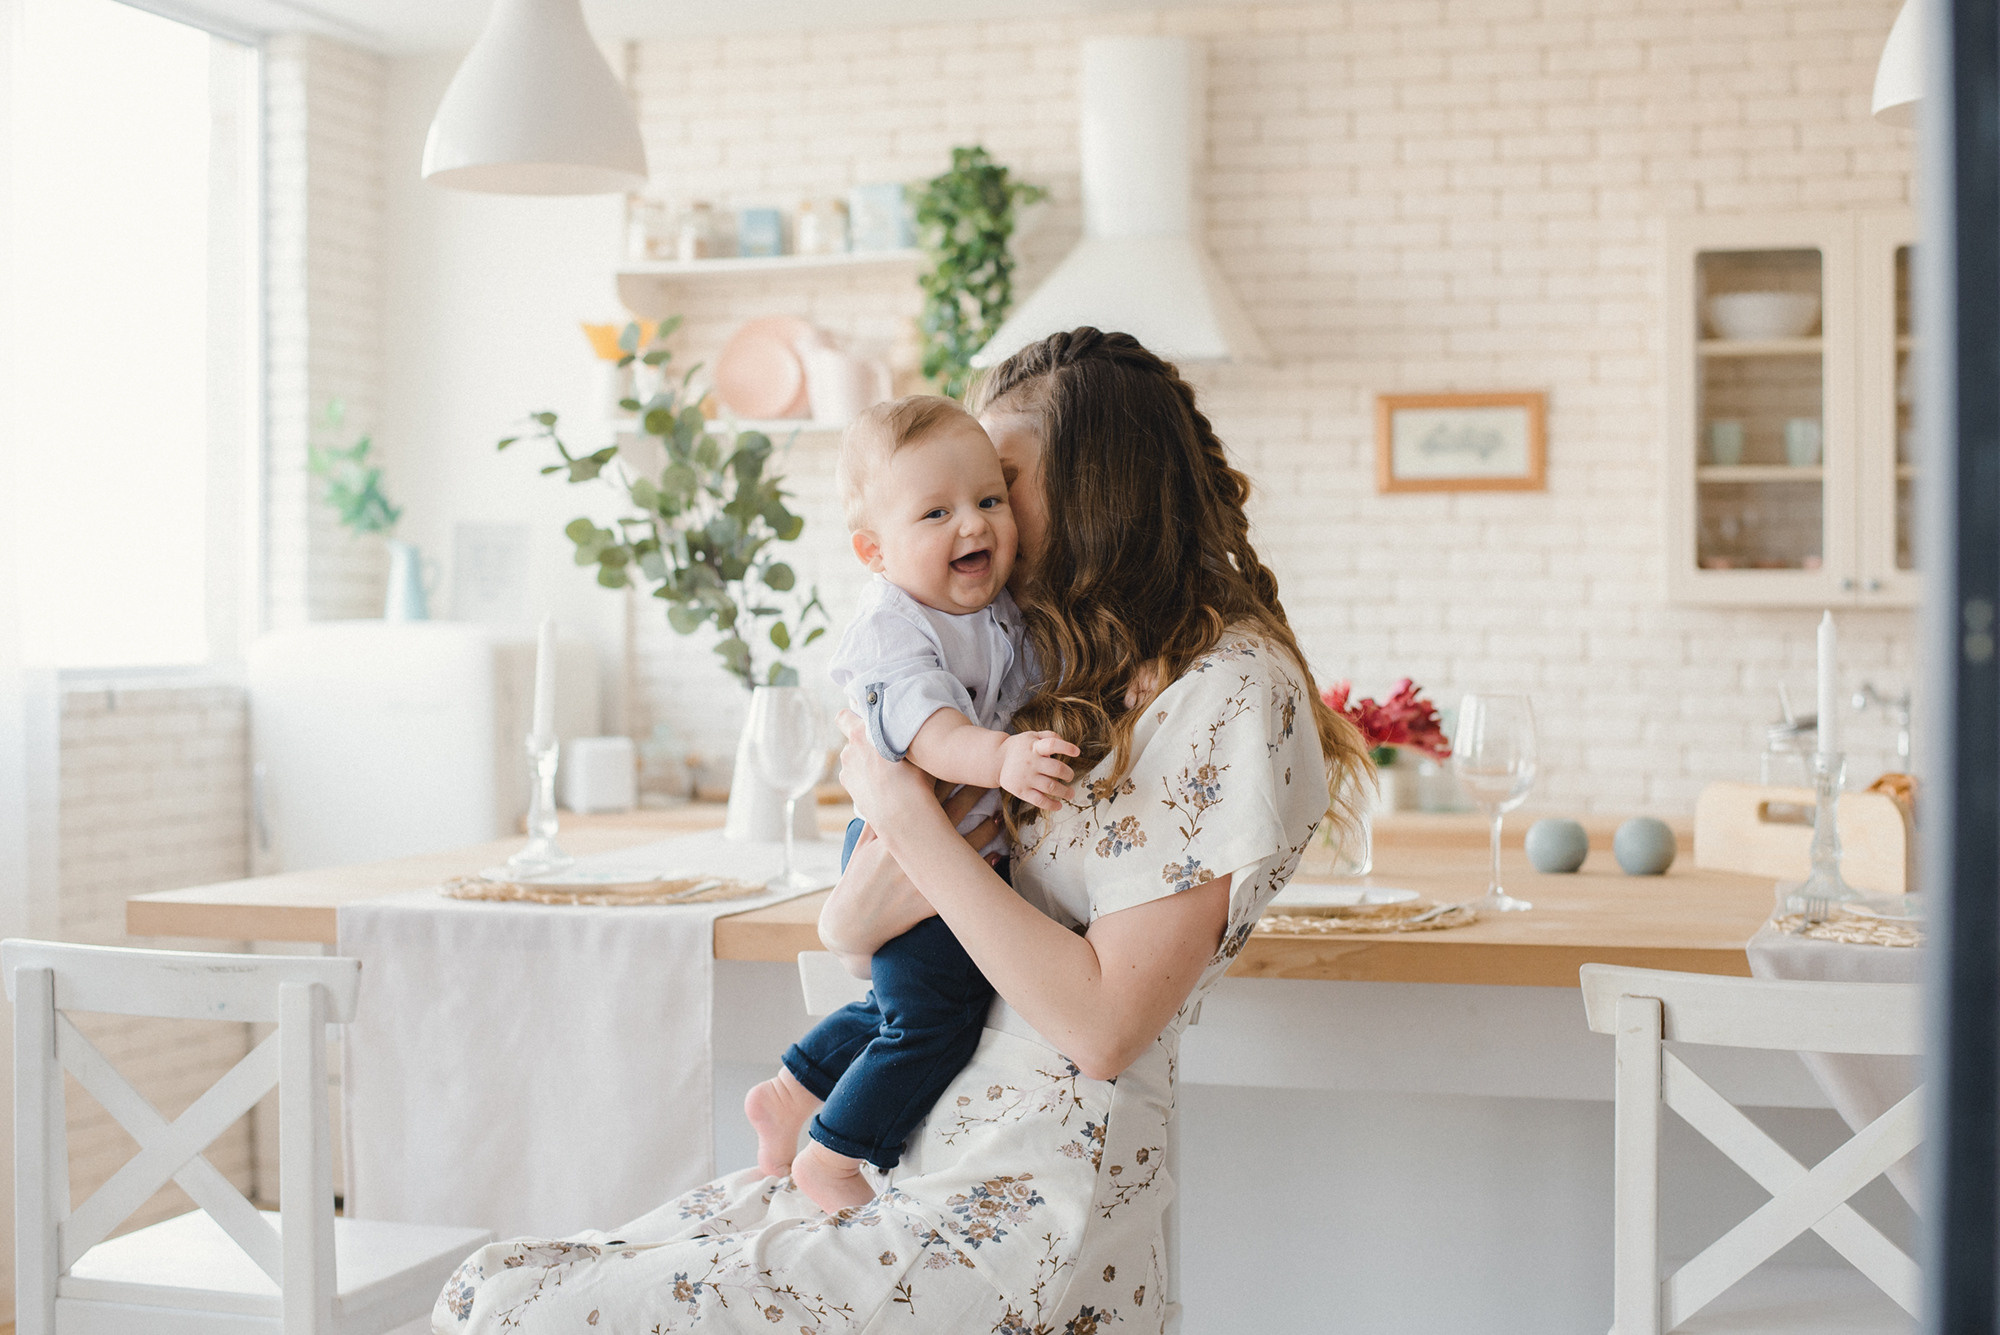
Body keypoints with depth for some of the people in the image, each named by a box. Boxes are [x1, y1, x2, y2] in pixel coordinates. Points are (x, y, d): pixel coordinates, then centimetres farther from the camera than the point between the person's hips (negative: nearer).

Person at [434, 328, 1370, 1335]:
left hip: (1014, 1232, -8)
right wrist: (861, 910, -9)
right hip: (911, 1175, 8)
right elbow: (841, 932, 15)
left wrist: (909, 819, -14)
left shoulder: (1228, 692, -10)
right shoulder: (1058, 668, 16)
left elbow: (1104, 1024, -18)